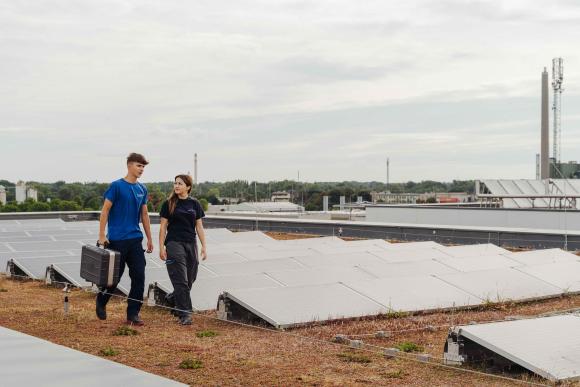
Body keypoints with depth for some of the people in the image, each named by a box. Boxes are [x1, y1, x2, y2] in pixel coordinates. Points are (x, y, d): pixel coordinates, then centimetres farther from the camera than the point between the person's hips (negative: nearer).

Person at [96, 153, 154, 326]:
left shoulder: (142, 189, 10)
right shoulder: (116, 186, -7)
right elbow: (105, 210, -8)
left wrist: (149, 239, 15)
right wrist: (101, 235, -13)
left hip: (135, 240, 5)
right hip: (117, 239, -5)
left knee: (139, 277, -1)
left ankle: (133, 314, 5)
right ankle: (101, 301, 31)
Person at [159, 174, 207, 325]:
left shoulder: (194, 204, 6)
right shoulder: (168, 204, -1)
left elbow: (199, 227, 8)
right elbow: (163, 227, 0)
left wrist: (204, 247, 3)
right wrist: (161, 247, -5)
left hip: (191, 244, 4)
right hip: (174, 243, -4)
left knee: (189, 280, 10)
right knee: (181, 280, -8)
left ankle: (173, 299, 37)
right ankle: (184, 313, -5)